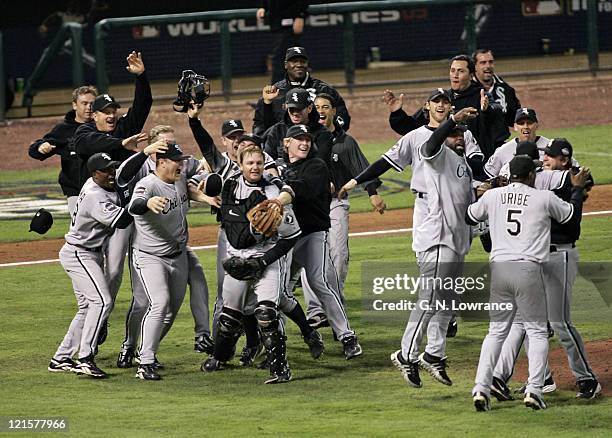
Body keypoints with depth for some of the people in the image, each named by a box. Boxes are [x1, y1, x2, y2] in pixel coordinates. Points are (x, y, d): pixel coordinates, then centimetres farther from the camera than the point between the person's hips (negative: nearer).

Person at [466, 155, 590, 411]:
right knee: (537, 331, 9)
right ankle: (534, 390, -4)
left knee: (497, 330, 11)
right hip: (528, 269, -3)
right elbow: (572, 214, 18)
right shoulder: (544, 198, 2)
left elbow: (469, 217, 24)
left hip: (498, 268, 3)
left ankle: (481, 388, -2)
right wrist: (578, 188, 34)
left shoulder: (492, 196, 9)